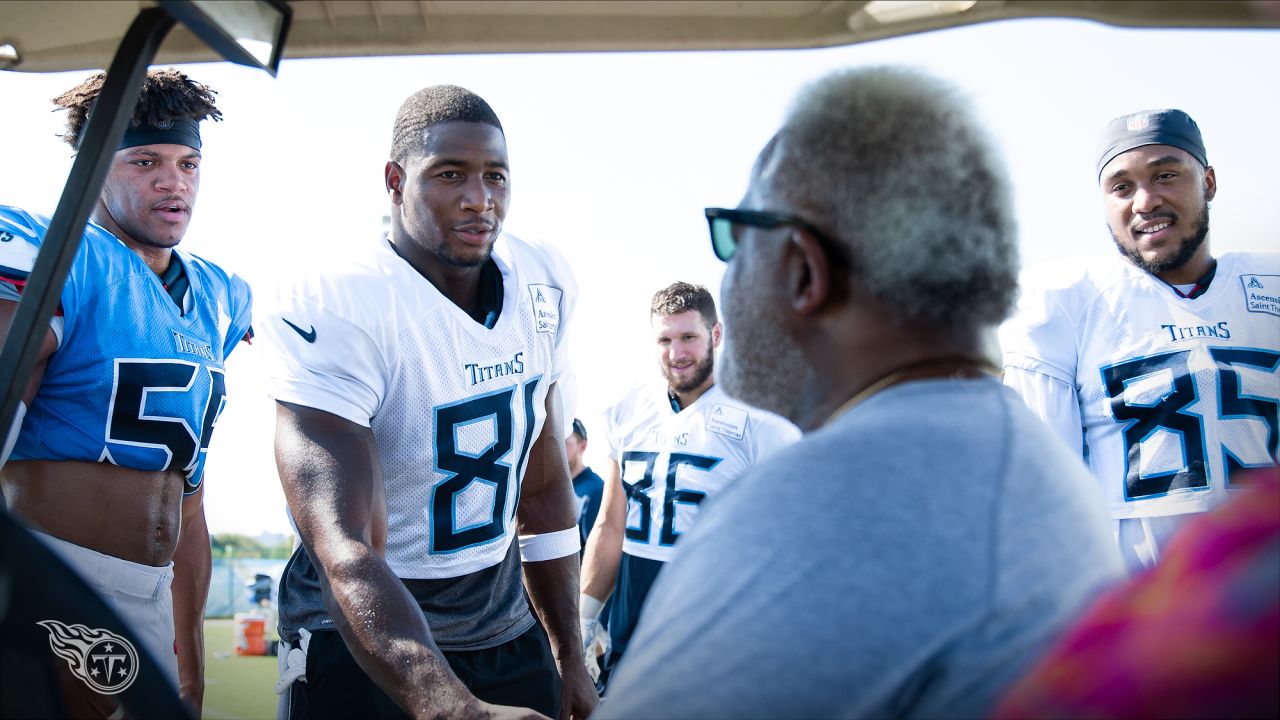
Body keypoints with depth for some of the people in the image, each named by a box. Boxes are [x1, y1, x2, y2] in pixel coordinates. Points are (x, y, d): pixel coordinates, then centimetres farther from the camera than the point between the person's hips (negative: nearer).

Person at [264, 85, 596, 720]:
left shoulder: (543, 284, -4)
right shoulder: (336, 311, -24)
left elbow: (544, 483, 6)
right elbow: (344, 553, -33)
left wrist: (569, 658, 10)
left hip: (505, 628, 6)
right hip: (362, 642, -5)